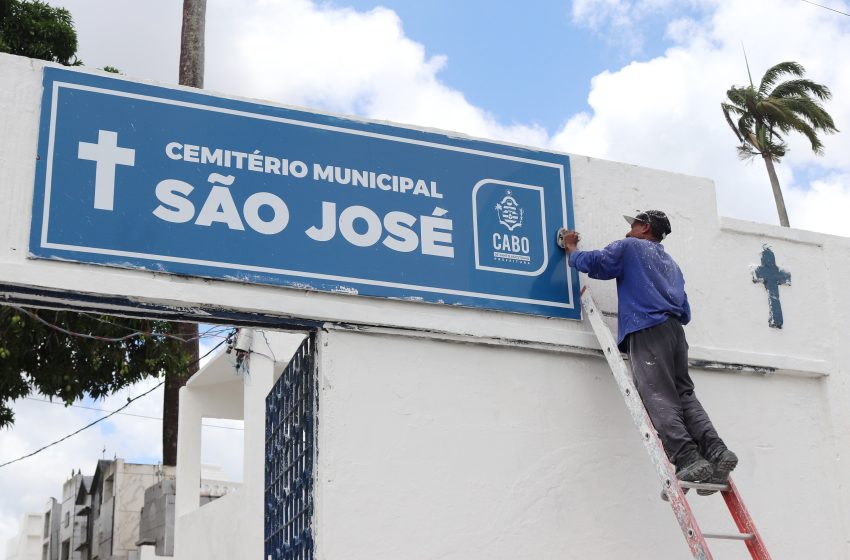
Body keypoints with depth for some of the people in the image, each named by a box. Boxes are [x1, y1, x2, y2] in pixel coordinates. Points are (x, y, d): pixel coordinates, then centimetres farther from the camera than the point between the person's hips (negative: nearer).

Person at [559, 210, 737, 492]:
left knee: (659, 398, -16)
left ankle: (688, 460, -29)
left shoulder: (630, 247, 14)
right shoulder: (670, 262, 34)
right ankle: (716, 451, -17)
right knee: (683, 393, 2)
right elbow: (684, 310, 29)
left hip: (647, 329, -7)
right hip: (675, 329, 7)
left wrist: (571, 248, 27)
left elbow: (590, 263, 8)